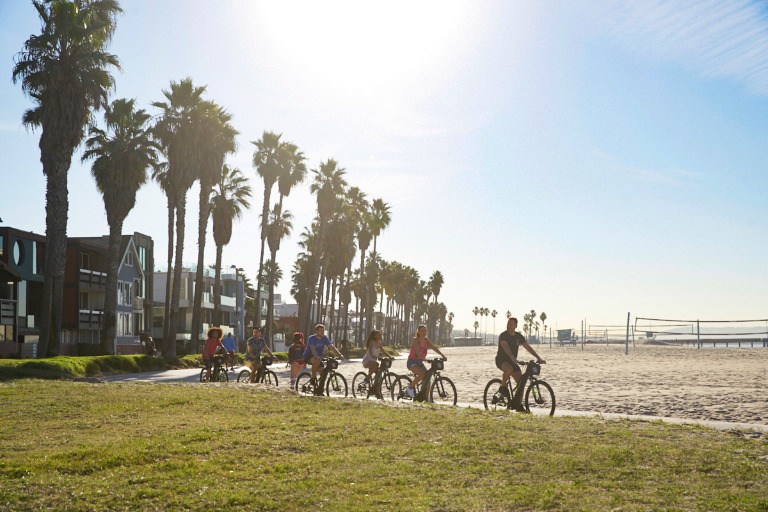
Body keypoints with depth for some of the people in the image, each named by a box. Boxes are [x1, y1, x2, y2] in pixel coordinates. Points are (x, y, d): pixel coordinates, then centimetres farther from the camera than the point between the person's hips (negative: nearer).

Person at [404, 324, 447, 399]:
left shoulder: (426, 340, 3)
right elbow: (417, 350, -32)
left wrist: (443, 356, -18)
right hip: (412, 362, -6)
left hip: (420, 362, 6)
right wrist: (423, 358, -48)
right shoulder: (415, 340, -16)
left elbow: (434, 348, -5)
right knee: (422, 374, -29)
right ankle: (409, 387, -10)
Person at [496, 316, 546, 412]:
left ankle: (517, 403, 4)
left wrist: (538, 358, -10)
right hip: (501, 360, -6)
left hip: (512, 361, 6)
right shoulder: (503, 335, -15)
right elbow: (506, 348, -31)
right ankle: (503, 387, -15)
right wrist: (513, 359, -47)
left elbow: (528, 347, 1)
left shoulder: (518, 336, 3)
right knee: (509, 368, -39)